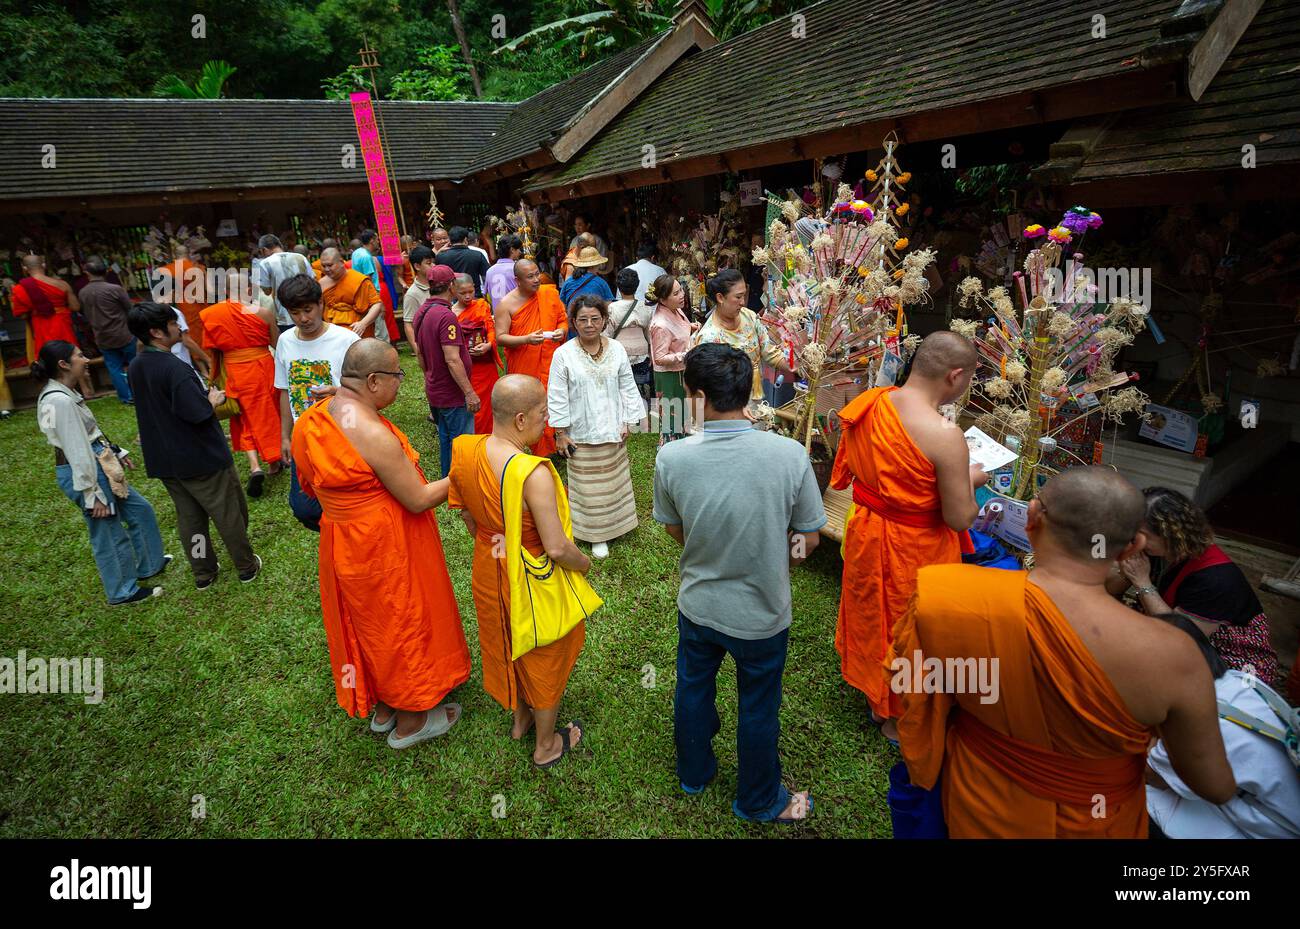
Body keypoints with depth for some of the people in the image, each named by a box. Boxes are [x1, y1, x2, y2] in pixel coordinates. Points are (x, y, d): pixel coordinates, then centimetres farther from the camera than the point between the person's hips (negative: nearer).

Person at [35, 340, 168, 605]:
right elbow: (77, 452, -24)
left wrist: (116, 452, 22)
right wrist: (93, 496, -21)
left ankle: (149, 565, 39)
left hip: (98, 466, 10)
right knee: (110, 535, 6)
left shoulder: (65, 393, 6)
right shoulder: (60, 402, -24)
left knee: (140, 510, 21)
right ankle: (123, 591, 25)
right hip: (84, 472, -10)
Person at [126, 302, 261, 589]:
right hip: (201, 458, -8)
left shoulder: (135, 368, 2)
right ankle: (247, 567, 22)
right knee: (229, 514, 9)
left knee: (189, 516, 18)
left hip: (164, 460, 8)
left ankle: (203, 573, 29)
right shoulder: (175, 368, -25)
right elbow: (199, 414, -28)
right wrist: (214, 400, -8)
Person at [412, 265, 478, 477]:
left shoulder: (420, 313, 7)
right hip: (453, 395, -10)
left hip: (434, 391, 10)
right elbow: (452, 360, -26)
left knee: (445, 441, 20)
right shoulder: (446, 316, -22)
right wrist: (469, 392, -23)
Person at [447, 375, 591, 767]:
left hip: (488, 571, 6)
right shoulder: (533, 474, -35)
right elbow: (557, 548, -31)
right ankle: (546, 745, 41)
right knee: (544, 658, 19)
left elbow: (466, 513, 2)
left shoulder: (465, 450, -14)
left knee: (505, 646, 29)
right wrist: (585, 562, -10)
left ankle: (519, 719, 54)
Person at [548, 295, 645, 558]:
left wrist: (628, 422, 3)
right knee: (588, 487, 5)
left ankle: (613, 524, 34)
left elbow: (627, 388, 6)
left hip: (612, 431, 3)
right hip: (581, 434, -3)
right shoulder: (563, 354, -11)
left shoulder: (616, 349, -1)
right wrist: (560, 433, -8)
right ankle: (596, 535, 18)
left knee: (613, 481, 16)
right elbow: (557, 397, -8)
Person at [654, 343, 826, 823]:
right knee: (758, 708, 21)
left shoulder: (671, 457, -21)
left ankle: (693, 773, 53)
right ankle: (759, 800, 46)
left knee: (693, 689, 27)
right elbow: (809, 539, -12)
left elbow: (676, 531, -4)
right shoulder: (789, 454, -25)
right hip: (762, 613, -1)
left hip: (697, 604, 2)